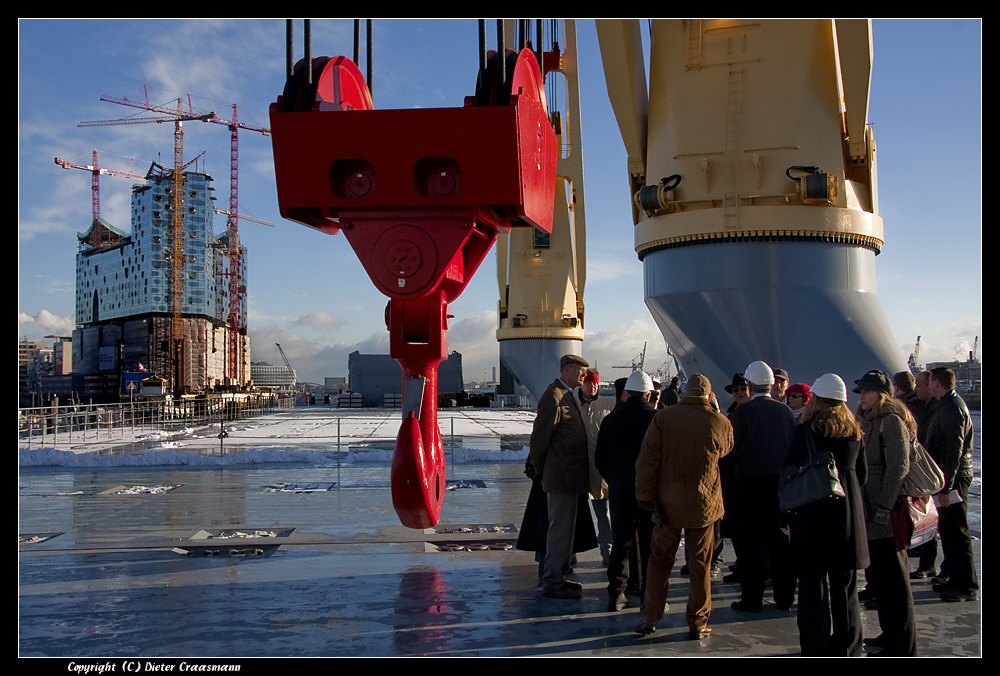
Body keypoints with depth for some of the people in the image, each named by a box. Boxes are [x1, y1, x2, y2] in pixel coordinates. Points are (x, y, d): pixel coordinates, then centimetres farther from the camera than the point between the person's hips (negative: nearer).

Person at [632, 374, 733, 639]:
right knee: (700, 565, 10)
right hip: (704, 504, 0)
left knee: (660, 560, 14)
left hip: (668, 503, 0)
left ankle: (650, 617, 17)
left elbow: (647, 461, -9)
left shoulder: (663, 418, -8)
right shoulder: (721, 423, -7)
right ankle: (698, 624, 16)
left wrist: (645, 496, -3)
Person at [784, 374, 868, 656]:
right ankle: (847, 649, 20)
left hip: (812, 515, -4)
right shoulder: (854, 432, 2)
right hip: (848, 515, 4)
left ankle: (816, 649, 7)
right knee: (844, 585, 14)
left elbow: (790, 471, -9)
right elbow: (862, 474, 8)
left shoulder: (804, 431, -10)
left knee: (813, 583, 4)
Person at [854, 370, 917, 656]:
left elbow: (898, 467, -18)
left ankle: (902, 646, 7)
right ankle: (890, 633, 27)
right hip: (869, 510, 9)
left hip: (887, 514, -9)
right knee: (876, 575, 15)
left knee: (892, 578, -2)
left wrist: (885, 507, -20)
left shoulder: (892, 421, -12)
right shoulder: (866, 420, 15)